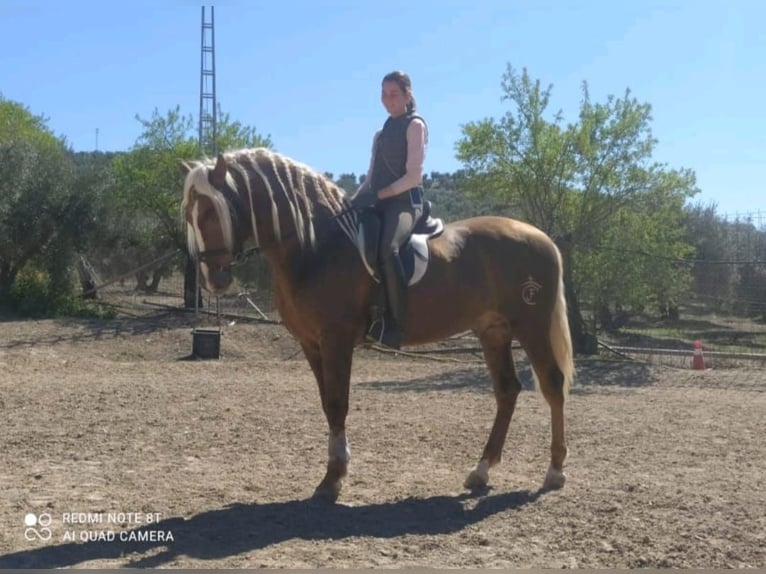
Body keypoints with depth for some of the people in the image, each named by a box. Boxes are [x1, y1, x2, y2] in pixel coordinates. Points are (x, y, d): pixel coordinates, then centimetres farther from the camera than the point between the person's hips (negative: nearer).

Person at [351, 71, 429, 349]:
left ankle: (395, 323, -32)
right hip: (379, 202, 9)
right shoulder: (382, 133, 23)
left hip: (404, 200, -9)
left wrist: (378, 194, -15)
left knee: (388, 247, -36)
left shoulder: (415, 125, 0)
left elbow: (413, 176, -10)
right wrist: (357, 198, 1)